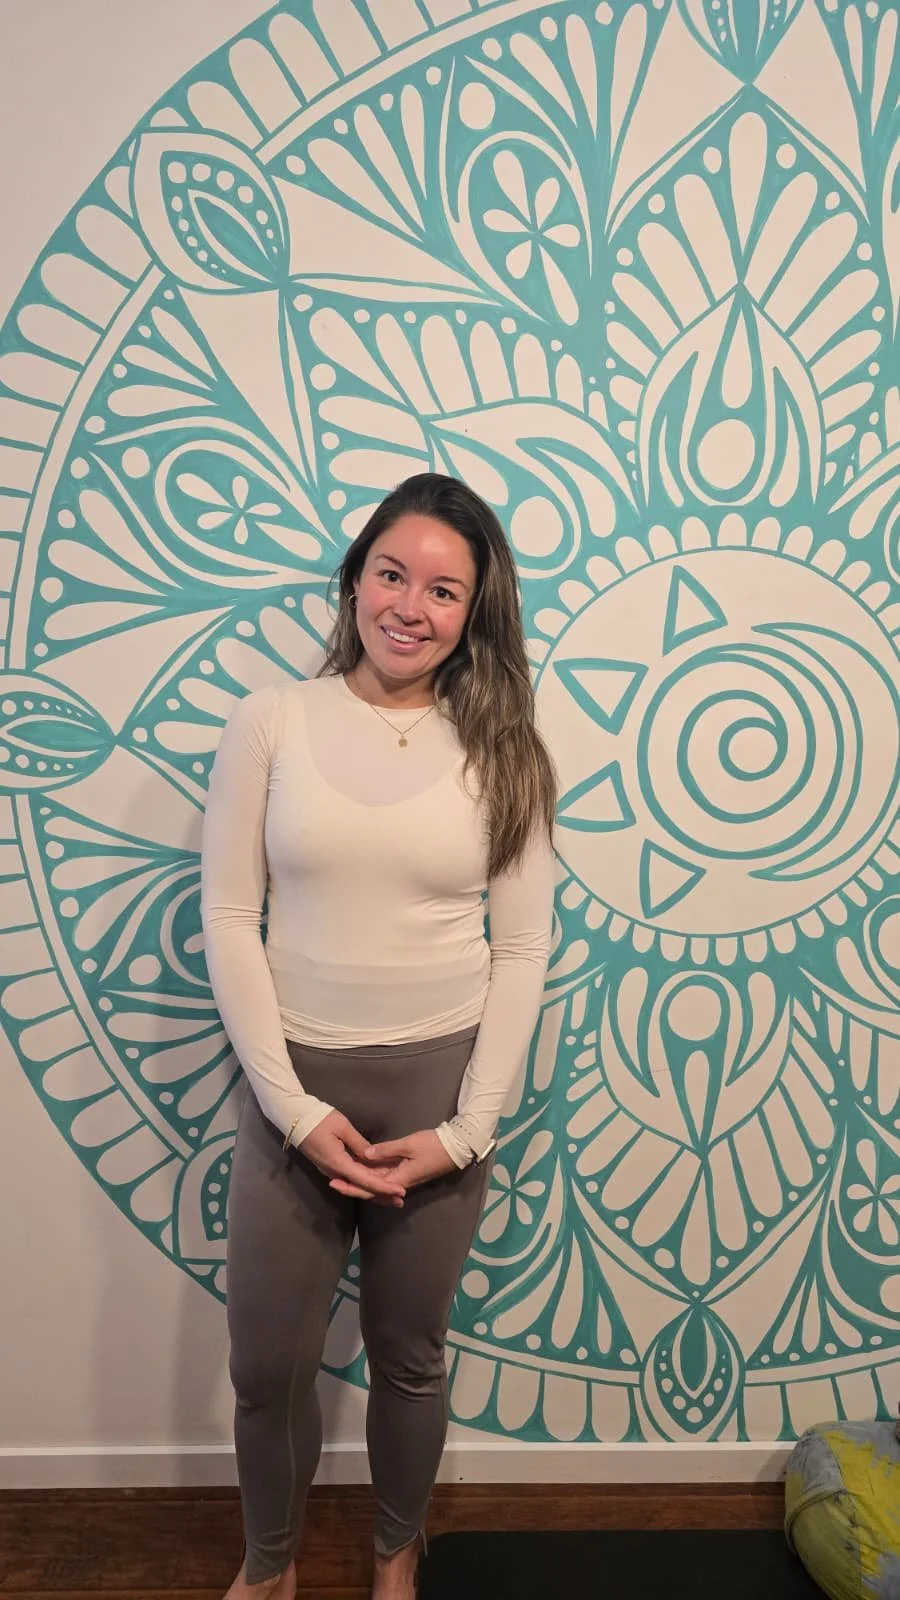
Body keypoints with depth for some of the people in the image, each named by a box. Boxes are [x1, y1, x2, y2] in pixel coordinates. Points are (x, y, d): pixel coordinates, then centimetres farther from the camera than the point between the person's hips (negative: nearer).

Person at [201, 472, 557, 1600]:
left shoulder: (499, 749, -4)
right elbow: (228, 918, -6)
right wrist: (291, 1104, -11)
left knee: (409, 1356, 19)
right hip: (296, 1085, 0)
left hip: (441, 1086, 0)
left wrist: (469, 1127, -9)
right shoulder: (271, 722, -6)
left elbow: (523, 948, -3)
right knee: (268, 1365, 15)